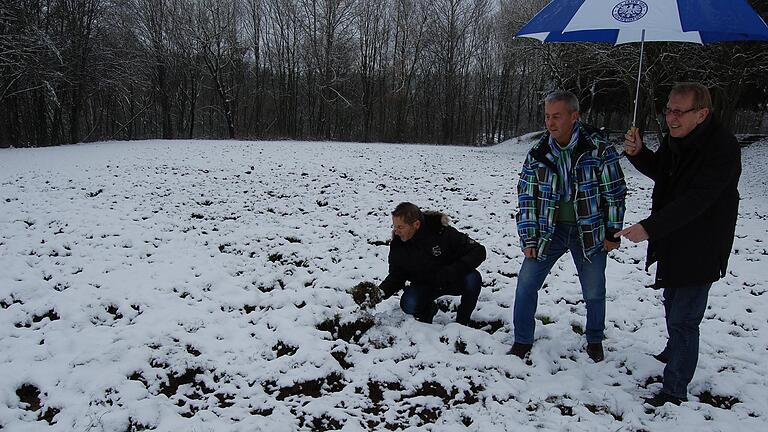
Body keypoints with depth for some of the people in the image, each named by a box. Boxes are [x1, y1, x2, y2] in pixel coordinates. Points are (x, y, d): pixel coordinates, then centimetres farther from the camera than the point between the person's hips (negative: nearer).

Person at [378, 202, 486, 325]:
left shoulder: (443, 232, -22)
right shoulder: (397, 245, -12)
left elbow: (479, 251, -20)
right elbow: (396, 276, -1)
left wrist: (453, 271, -34)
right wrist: (382, 291, -22)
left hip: (453, 282, -1)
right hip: (424, 286, 1)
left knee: (473, 278, -32)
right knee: (409, 305, -29)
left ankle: (462, 321, -7)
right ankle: (428, 309, 8)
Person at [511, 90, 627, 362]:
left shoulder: (598, 147, -13)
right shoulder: (538, 153, -5)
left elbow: (615, 191, -6)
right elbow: (526, 197, -2)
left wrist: (612, 233, -4)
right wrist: (529, 239, -6)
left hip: (589, 231, -2)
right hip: (550, 229, 2)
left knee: (594, 293, 9)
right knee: (526, 283, -2)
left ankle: (594, 340, 36)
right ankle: (522, 341, 16)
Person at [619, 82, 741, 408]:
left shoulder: (722, 147, -25)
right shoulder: (675, 139, -1)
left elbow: (695, 201, -32)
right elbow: (659, 172, 17)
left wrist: (649, 228, -36)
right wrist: (637, 153, -3)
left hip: (700, 250, -9)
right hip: (671, 243, 9)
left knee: (683, 320, -4)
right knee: (673, 307, 28)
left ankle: (675, 391, 9)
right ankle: (674, 352, 53)